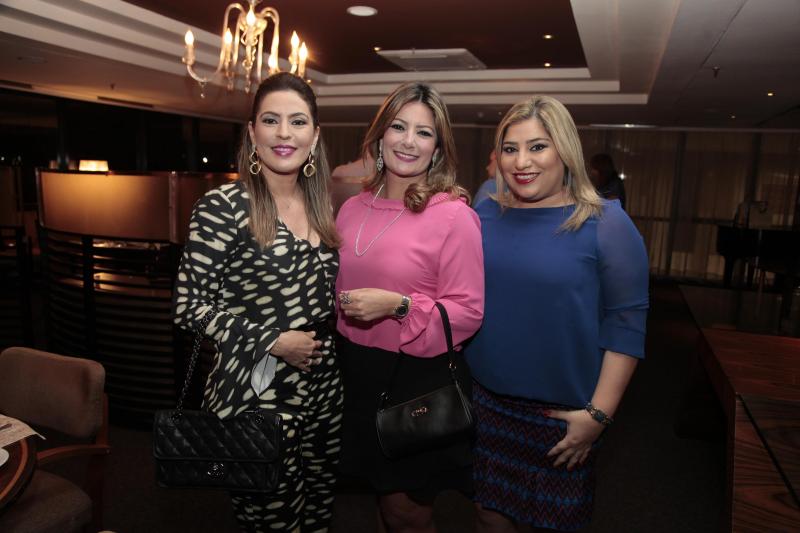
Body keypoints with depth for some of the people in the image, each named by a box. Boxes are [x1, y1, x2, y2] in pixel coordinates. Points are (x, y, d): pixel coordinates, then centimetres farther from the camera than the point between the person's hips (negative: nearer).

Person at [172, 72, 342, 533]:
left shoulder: (320, 206, 6)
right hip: (257, 396, -6)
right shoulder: (224, 206, -13)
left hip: (323, 389, 6)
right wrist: (274, 342, -16)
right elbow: (190, 306, -12)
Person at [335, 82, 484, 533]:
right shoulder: (353, 209, 4)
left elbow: (468, 313, -15)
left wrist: (398, 306, -25)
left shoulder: (454, 215, -13)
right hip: (360, 377, 6)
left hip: (420, 382, -5)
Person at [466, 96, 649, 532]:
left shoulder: (605, 223, -10)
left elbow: (626, 324, -11)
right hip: (485, 402, 3)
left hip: (563, 413, -3)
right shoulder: (484, 216, 1)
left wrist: (599, 414, -13)